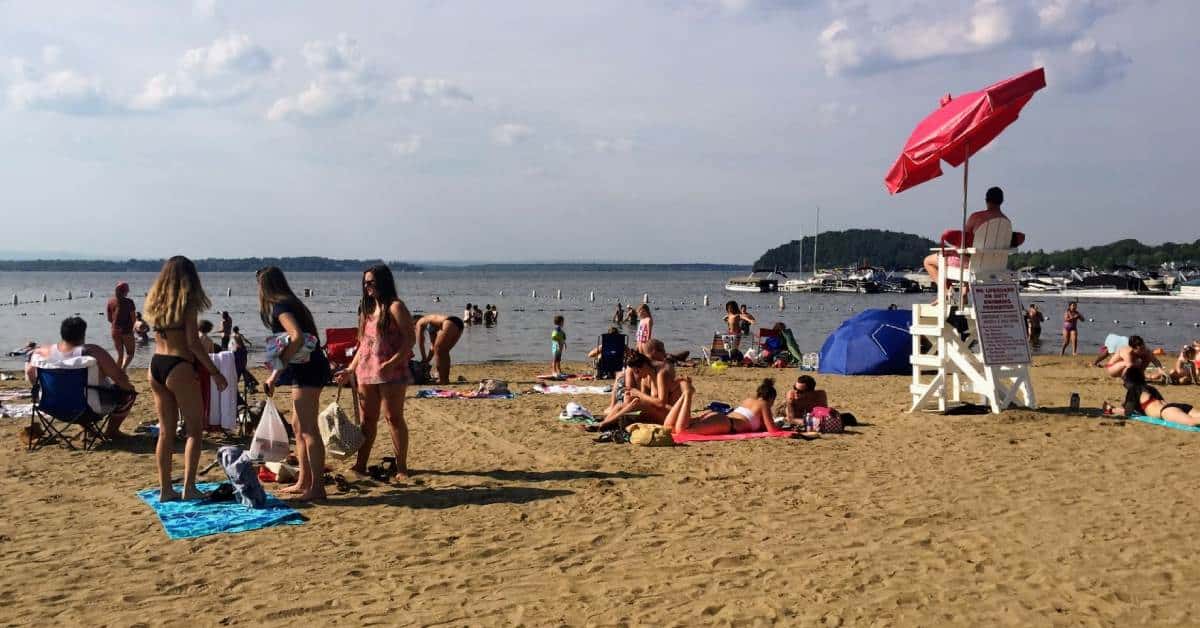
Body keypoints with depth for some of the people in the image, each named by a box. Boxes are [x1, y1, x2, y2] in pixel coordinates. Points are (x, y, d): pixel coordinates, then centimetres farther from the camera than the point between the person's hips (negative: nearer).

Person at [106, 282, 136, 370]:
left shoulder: (110, 302, 3)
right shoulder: (129, 302, -12)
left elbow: (109, 319, 7)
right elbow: (133, 318, -9)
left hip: (115, 331, 5)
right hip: (127, 331, -5)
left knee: (120, 355, 16)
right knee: (130, 354, 7)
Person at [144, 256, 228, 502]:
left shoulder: (155, 302, 11)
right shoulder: (187, 304, -8)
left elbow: (159, 334, 10)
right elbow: (193, 343, -12)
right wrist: (216, 373, -8)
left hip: (155, 365, 7)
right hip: (178, 367, -7)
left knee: (165, 431, 11)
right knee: (194, 429, 3)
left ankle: (165, 489, 14)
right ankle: (189, 487, -2)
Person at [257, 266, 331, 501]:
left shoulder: (279, 306, -11)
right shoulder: (290, 303, 18)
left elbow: (297, 337, -26)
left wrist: (276, 373, -23)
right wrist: (278, 370, 15)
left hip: (307, 369, -10)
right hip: (308, 369, 10)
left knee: (307, 428, -9)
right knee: (298, 426, 16)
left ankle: (317, 487, -8)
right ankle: (304, 482, 22)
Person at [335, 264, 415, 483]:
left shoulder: (395, 307, -6)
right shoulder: (367, 308, 17)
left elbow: (410, 338, -13)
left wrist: (391, 363, -22)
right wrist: (351, 369, 16)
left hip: (391, 372, -7)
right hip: (366, 371, 7)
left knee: (394, 418, -3)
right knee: (367, 420, 10)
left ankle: (401, 468, 4)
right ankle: (360, 466, 15)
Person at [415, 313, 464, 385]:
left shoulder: (420, 323, 15)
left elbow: (420, 343, 15)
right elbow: (432, 346, 36)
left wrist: (424, 359, 23)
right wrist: (427, 360, 36)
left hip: (450, 324, -8)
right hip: (459, 325, 8)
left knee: (438, 350, 1)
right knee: (444, 351, 19)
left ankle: (442, 380, -2)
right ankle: (446, 378, 19)